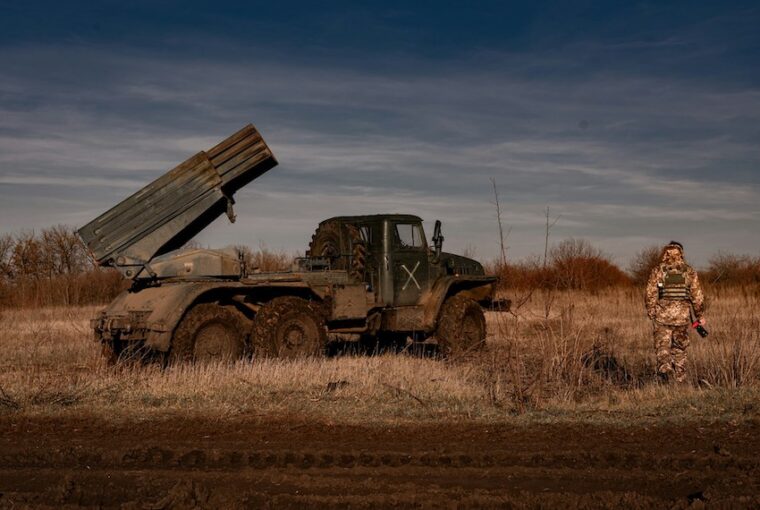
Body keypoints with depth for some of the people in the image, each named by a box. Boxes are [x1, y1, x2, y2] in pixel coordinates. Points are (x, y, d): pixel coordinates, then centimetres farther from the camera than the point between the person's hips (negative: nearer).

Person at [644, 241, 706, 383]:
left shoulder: (657, 270, -1)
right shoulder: (689, 271, 3)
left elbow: (651, 294, -3)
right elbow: (697, 295, 3)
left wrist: (651, 313, 9)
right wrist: (700, 315, 10)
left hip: (662, 314, -2)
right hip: (683, 315, 2)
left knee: (662, 346, 2)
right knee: (680, 348, 13)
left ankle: (665, 369, -22)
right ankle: (679, 379, 17)